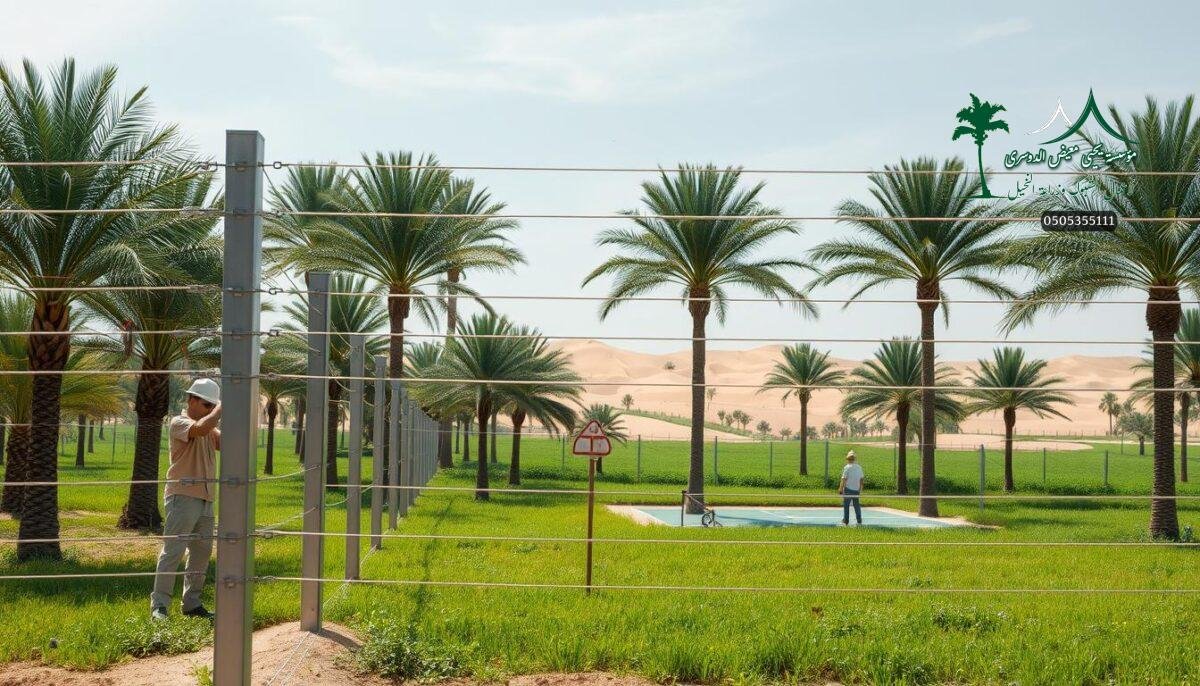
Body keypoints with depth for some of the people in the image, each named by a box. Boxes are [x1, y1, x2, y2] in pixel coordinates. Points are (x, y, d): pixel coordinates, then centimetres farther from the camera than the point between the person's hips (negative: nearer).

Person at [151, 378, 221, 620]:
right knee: (173, 550, -9)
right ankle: (159, 605, -7)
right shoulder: (179, 422, -7)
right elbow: (200, 429, -28)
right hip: (183, 496, -8)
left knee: (202, 551, 10)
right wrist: (221, 408, -17)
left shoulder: (210, 428, 18)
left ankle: (192, 603, 18)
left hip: (205, 498, 8)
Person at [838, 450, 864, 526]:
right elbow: (861, 479, 9)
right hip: (856, 490, 5)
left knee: (846, 505, 3)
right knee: (857, 505, 11)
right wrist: (860, 488, 19)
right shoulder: (859, 467, 5)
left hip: (848, 489, -5)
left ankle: (845, 521, 3)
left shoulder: (847, 467, -10)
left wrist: (841, 488, -5)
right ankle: (859, 521, 11)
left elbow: (844, 479, -12)